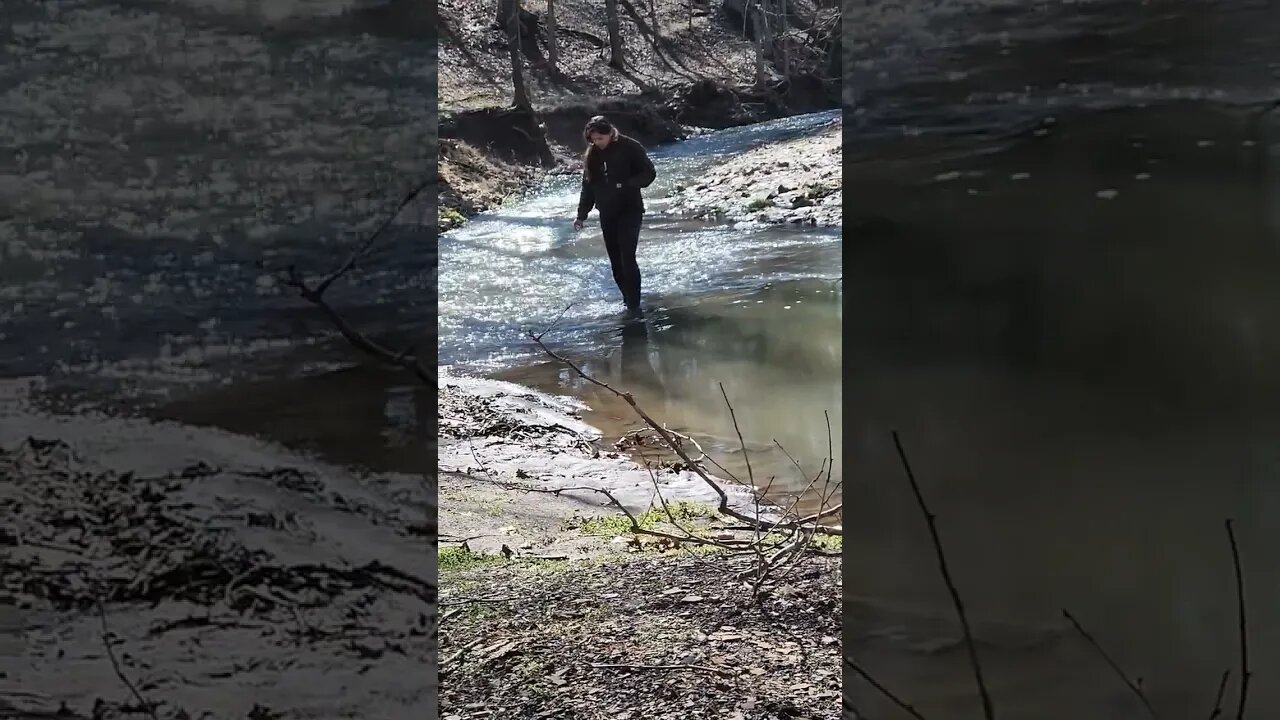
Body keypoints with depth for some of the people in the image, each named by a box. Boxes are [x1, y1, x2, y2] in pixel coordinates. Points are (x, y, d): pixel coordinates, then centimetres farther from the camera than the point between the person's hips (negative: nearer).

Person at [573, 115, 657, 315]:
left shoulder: (630, 148, -10)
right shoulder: (592, 155, 6)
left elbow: (649, 172, -8)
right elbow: (588, 186, 11)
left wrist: (627, 184, -24)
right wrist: (582, 214, 7)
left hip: (630, 210, -5)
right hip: (607, 213, 6)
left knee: (627, 257, -15)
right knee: (616, 259, 6)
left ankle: (634, 304, -12)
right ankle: (627, 298, 16)